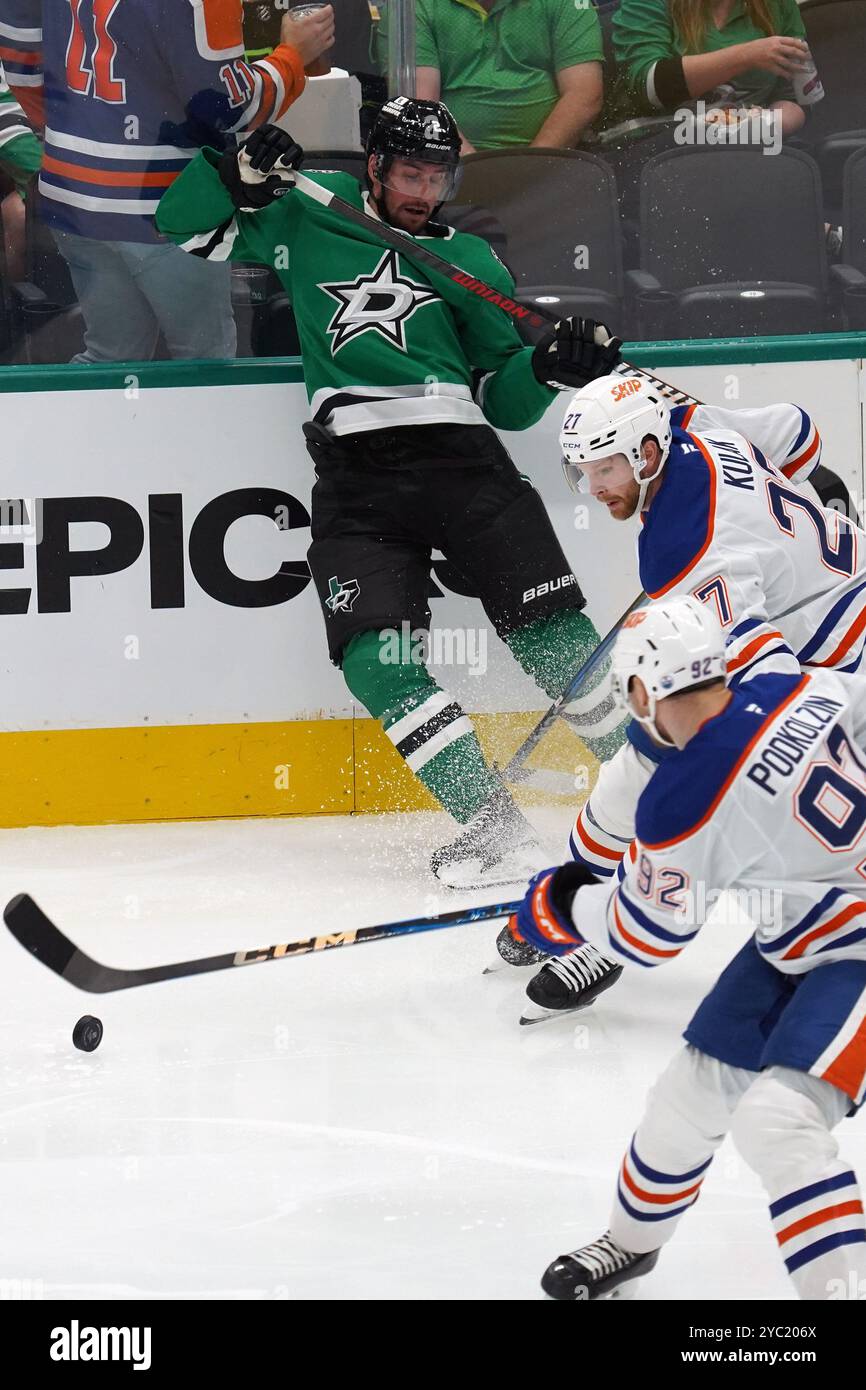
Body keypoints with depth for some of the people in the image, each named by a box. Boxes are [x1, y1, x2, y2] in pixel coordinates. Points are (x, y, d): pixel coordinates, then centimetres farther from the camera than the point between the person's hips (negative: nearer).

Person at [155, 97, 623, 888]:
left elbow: (502, 397, 17)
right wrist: (239, 172, -1)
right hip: (354, 476, 0)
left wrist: (550, 368, -3)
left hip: (460, 458, 0)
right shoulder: (308, 218, 15)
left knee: (554, 631, -9)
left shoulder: (466, 261, 17)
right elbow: (189, 229, 17)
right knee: (377, 661, -16)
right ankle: (491, 823, -15)